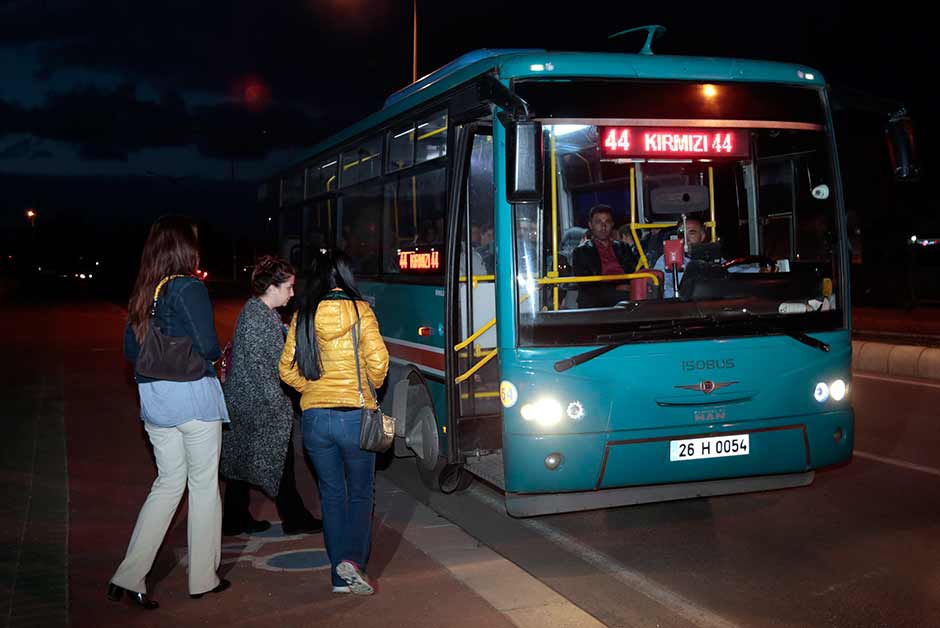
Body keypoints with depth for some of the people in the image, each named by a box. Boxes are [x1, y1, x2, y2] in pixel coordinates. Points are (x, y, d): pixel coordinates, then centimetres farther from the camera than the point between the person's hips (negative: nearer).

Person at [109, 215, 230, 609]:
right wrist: (222, 353, 4)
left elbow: (131, 349, 13)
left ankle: (128, 577, 11)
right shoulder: (190, 288, -13)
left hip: (153, 400, 7)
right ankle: (203, 578, 18)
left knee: (168, 482, 16)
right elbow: (207, 347, -16)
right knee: (203, 484, 8)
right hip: (192, 397, -7)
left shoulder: (143, 292, 9)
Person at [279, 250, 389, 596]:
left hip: (315, 417, 3)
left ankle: (340, 575, 17)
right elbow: (378, 360, -13)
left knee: (331, 493, 15)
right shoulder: (359, 310, -6)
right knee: (361, 492, 13)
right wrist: (370, 388, 6)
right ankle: (353, 558, -8)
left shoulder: (303, 316, 3)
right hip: (355, 415, -3)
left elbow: (287, 369, 4)